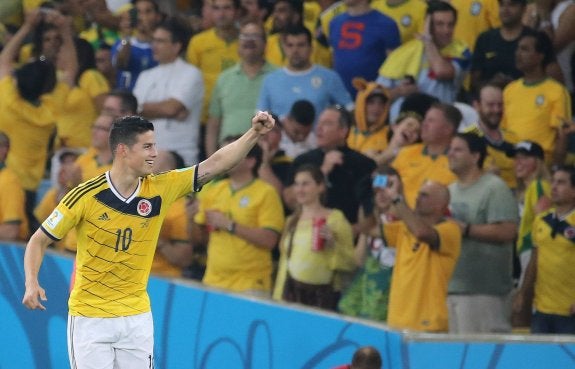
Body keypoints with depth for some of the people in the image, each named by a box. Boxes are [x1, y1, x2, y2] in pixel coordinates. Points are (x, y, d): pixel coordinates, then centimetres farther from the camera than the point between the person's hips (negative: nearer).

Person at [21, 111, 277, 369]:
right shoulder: (85, 196, -13)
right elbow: (39, 241, -6)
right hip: (90, 318, -4)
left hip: (137, 317, 4)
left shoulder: (160, 189, -3)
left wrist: (254, 133, -16)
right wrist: (32, 284, -22)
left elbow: (215, 164, -4)